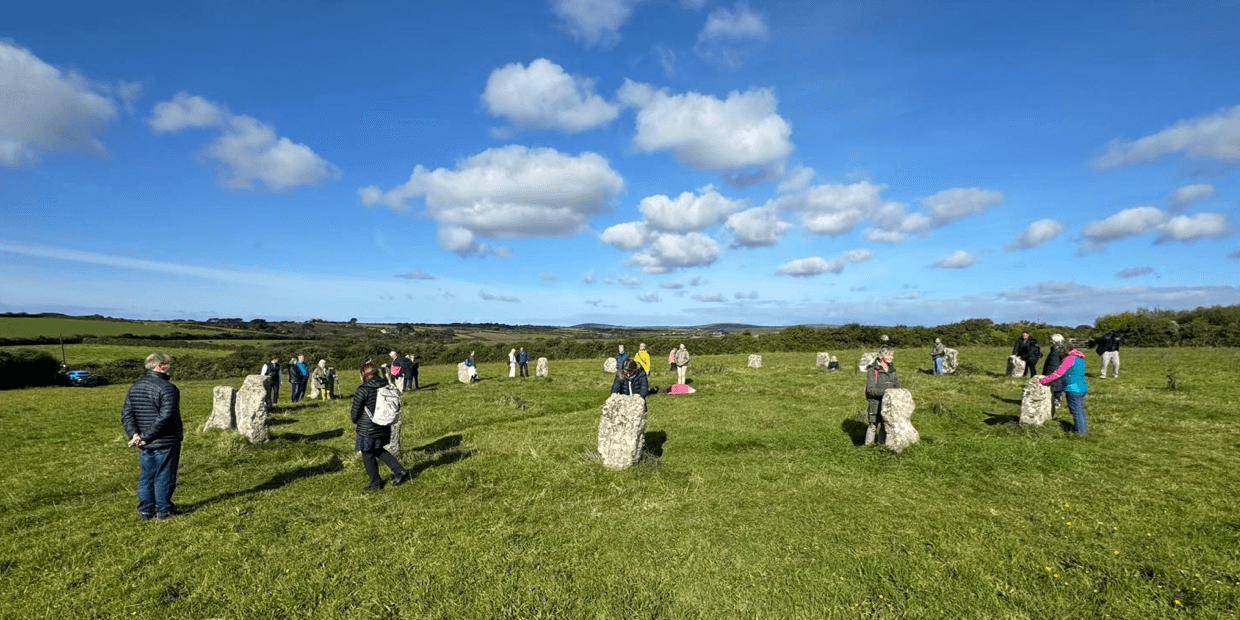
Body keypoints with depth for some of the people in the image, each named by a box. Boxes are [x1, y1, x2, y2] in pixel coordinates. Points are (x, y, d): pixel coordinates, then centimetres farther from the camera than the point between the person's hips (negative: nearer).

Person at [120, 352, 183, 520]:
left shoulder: (134, 387, 9)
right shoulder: (168, 389, -17)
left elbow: (126, 414, 4)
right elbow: (164, 418, -24)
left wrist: (134, 434, -4)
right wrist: (146, 437, -14)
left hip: (144, 445, 7)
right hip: (166, 443, -7)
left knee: (145, 477, 16)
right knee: (164, 478, 5)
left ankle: (145, 511, 22)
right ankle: (163, 510, 14)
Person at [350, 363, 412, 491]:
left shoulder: (362, 390, -18)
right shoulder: (386, 386, 0)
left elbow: (355, 413, -10)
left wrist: (354, 419, 13)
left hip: (367, 429, -7)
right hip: (384, 428, 7)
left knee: (368, 455, 13)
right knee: (378, 450, 24)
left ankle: (375, 483, 25)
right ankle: (400, 472, 15)